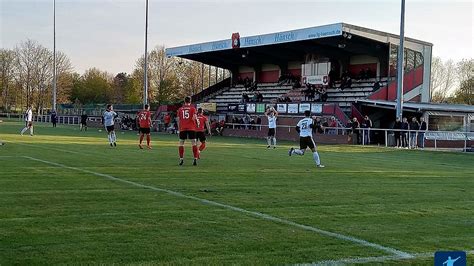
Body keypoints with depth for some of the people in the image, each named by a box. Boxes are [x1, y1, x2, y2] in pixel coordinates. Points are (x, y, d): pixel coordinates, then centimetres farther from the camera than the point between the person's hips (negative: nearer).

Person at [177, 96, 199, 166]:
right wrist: (197, 121, 9)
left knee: (181, 143, 10)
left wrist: (179, 128, 16)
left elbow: (178, 119, 9)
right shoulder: (192, 108, 1)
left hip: (182, 128, 2)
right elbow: (194, 117, -12)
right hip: (191, 128, -2)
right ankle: (195, 159, -5)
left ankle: (181, 159, 5)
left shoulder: (180, 109, 8)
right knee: (194, 143, 2)